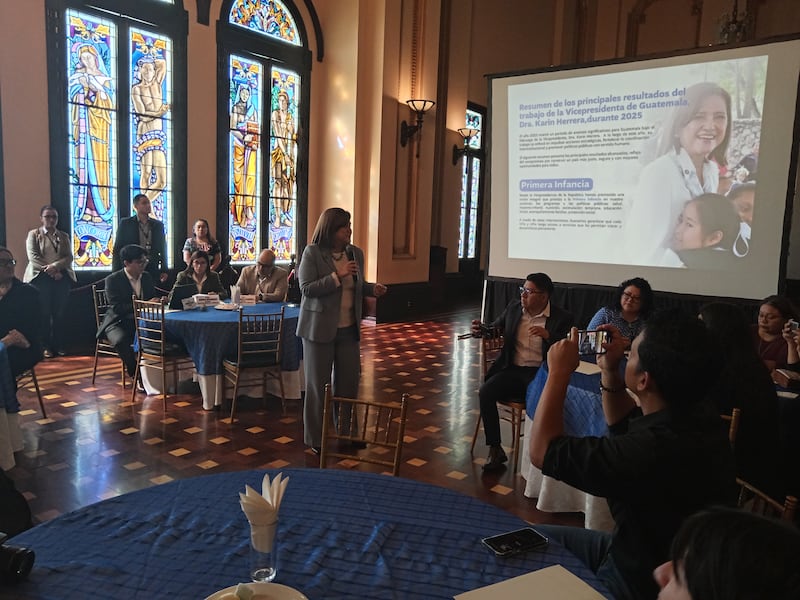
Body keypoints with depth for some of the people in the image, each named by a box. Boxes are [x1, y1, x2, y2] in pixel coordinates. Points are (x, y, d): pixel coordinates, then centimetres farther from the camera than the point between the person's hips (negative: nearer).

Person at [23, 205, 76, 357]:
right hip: (41, 277, -2)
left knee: (60, 312, 0)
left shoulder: (64, 236, 16)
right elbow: (33, 257, -4)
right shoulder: (34, 234, 8)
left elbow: (69, 257, 5)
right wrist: (51, 271, -12)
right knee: (44, 312, -3)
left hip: (62, 277, 2)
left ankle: (59, 345, 7)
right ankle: (46, 346, 2)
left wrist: (55, 266, -14)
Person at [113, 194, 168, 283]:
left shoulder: (158, 225, 11)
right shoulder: (125, 224, 4)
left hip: (153, 270, 2)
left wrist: (164, 271, 6)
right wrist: (116, 274, -2)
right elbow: (118, 249, 4)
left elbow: (162, 250, 13)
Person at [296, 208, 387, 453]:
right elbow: (307, 288, -16)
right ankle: (315, 439, 19)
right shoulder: (312, 252, -10)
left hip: (348, 329, 5)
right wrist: (337, 276, -23)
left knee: (349, 380, 10)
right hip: (320, 328, -5)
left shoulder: (356, 253, 6)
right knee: (318, 384, 6)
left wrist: (372, 288, -4)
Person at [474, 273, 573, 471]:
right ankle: (495, 449, -10)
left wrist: (547, 335, -25)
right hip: (513, 370, 4)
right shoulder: (513, 307, 8)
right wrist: (481, 330, 3)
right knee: (485, 392, -21)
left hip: (540, 374, -4)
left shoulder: (562, 318, -4)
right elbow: (496, 327, 24)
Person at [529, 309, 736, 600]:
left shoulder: (654, 450, -41)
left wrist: (559, 371, -19)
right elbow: (627, 426, 9)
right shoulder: (697, 415, -14)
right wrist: (609, 372, -4)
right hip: (661, 552, 8)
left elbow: (543, 451, -28)